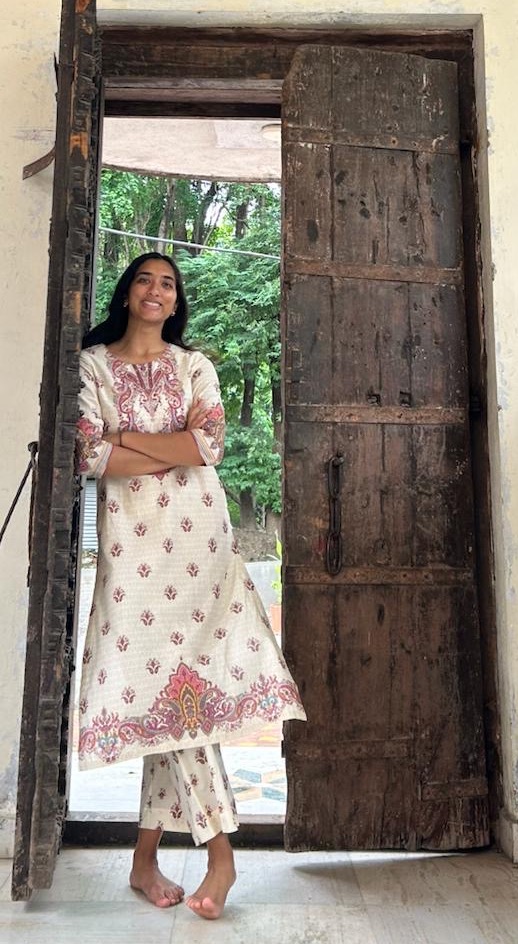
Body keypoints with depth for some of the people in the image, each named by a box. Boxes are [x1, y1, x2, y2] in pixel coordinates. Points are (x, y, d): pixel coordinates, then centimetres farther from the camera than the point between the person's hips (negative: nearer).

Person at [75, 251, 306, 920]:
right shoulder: (92, 363, 9)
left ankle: (146, 857, 9)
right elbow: (88, 456, -5)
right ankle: (220, 850, 11)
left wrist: (128, 439, -5)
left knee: (174, 678, -4)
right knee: (167, 679, -4)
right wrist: (177, 446, -6)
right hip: (129, 533, -1)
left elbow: (213, 447, -2)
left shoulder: (194, 365, 14)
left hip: (195, 529, 1)